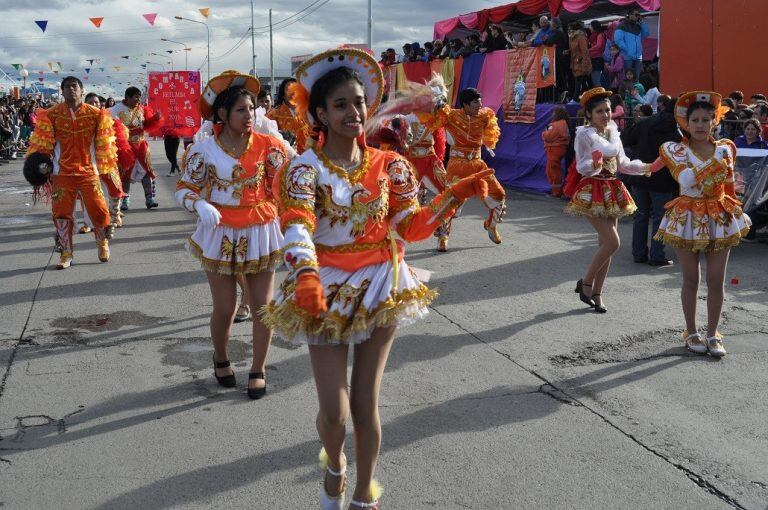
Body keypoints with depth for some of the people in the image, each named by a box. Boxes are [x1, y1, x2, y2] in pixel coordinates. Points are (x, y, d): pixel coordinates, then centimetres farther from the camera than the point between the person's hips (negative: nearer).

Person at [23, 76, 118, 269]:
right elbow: (43, 142, 4)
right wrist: (41, 163, -6)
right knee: (61, 212, 0)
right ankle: (66, 254, 13)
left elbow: (104, 142, 8)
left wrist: (105, 166, 7)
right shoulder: (52, 115, 0)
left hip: (88, 171, 0)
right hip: (62, 172, 0)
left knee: (98, 209, -3)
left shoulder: (95, 114, 1)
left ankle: (103, 243, 23)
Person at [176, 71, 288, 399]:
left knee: (263, 305, 5)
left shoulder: (267, 145, -5)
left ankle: (258, 370, 24)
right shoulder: (204, 150, -9)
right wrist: (201, 206, -23)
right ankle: (221, 359, 36)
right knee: (224, 308, 5)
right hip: (220, 234, -1)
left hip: (260, 233, 2)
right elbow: (184, 189, -4)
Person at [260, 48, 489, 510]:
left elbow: (411, 227, -2)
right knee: (334, 412, -1)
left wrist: (457, 194, -15)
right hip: (326, 290, -2)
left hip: (382, 287, 2)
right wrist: (306, 279, -47)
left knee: (366, 403, 8)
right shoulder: (306, 168, -12)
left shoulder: (388, 165, 0)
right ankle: (335, 465, 36)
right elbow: (297, 229, -28)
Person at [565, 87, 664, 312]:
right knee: (612, 242, -16)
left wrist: (649, 167, 11)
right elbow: (582, 167, -13)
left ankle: (596, 293, 16)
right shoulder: (584, 134, -9)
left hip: (612, 190, 7)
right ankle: (586, 283, 1)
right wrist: (594, 163, -34)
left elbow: (623, 164, 18)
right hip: (592, 190, -7)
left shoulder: (613, 133, 12)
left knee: (605, 244, 7)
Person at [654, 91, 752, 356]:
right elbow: (686, 182, -8)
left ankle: (713, 334, 15)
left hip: (720, 219, 2)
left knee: (716, 280, 3)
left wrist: (734, 213, 14)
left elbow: (729, 185, 13)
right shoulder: (675, 151, -5)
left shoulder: (725, 150, 3)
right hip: (687, 219, -2)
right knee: (691, 279, 6)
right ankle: (691, 332, 20)